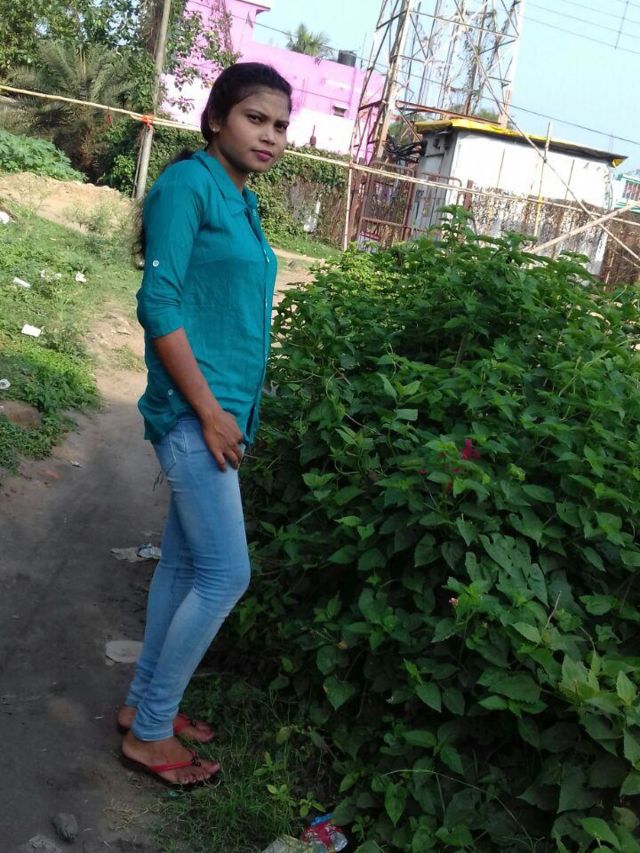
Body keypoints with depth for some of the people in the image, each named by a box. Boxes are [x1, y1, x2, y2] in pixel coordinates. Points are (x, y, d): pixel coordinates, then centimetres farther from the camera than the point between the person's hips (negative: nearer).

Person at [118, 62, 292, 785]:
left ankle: (143, 704, 29)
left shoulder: (241, 203, 14)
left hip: (222, 410, 8)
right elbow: (158, 302, -17)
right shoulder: (190, 183, -10)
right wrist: (209, 411, -18)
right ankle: (150, 733, 11)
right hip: (194, 412, -8)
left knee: (185, 562, 14)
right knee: (226, 574, -6)